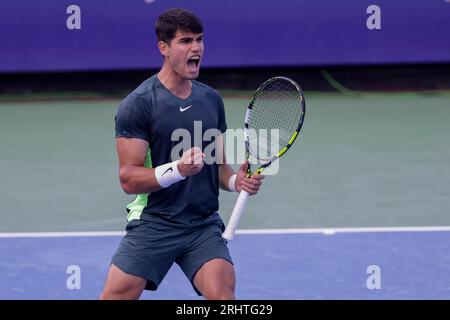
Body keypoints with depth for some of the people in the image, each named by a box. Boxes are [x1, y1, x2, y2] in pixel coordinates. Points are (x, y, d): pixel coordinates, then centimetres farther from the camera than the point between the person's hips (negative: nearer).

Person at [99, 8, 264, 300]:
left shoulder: (212, 99, 11)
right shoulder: (137, 104, -7)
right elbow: (129, 178, -11)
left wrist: (236, 180, -2)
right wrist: (178, 169, -25)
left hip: (205, 226, 4)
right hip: (153, 224, -3)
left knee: (222, 292, -20)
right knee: (116, 295, -9)